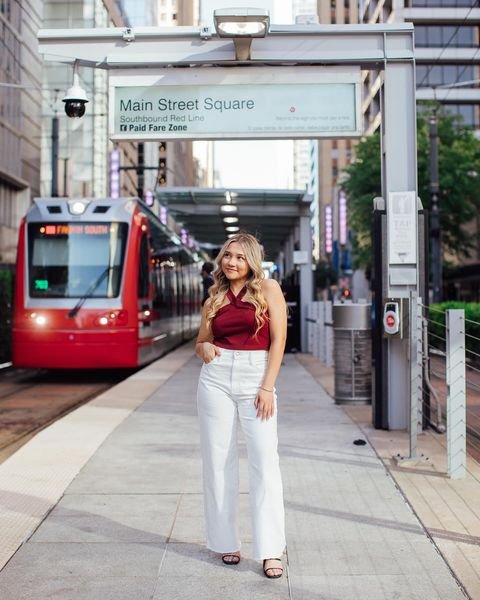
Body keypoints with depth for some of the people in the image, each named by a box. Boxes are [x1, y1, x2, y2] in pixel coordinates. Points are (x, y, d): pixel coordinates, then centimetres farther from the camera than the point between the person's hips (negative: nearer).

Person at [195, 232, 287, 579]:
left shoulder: (268, 289, 2)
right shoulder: (214, 299, 13)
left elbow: (278, 339, -3)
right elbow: (201, 342, 22)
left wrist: (267, 387, -11)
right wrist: (204, 349, -3)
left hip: (256, 378, -3)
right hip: (216, 378, 4)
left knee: (265, 460, -9)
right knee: (218, 460, 5)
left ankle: (271, 550, -6)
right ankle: (226, 542, 16)